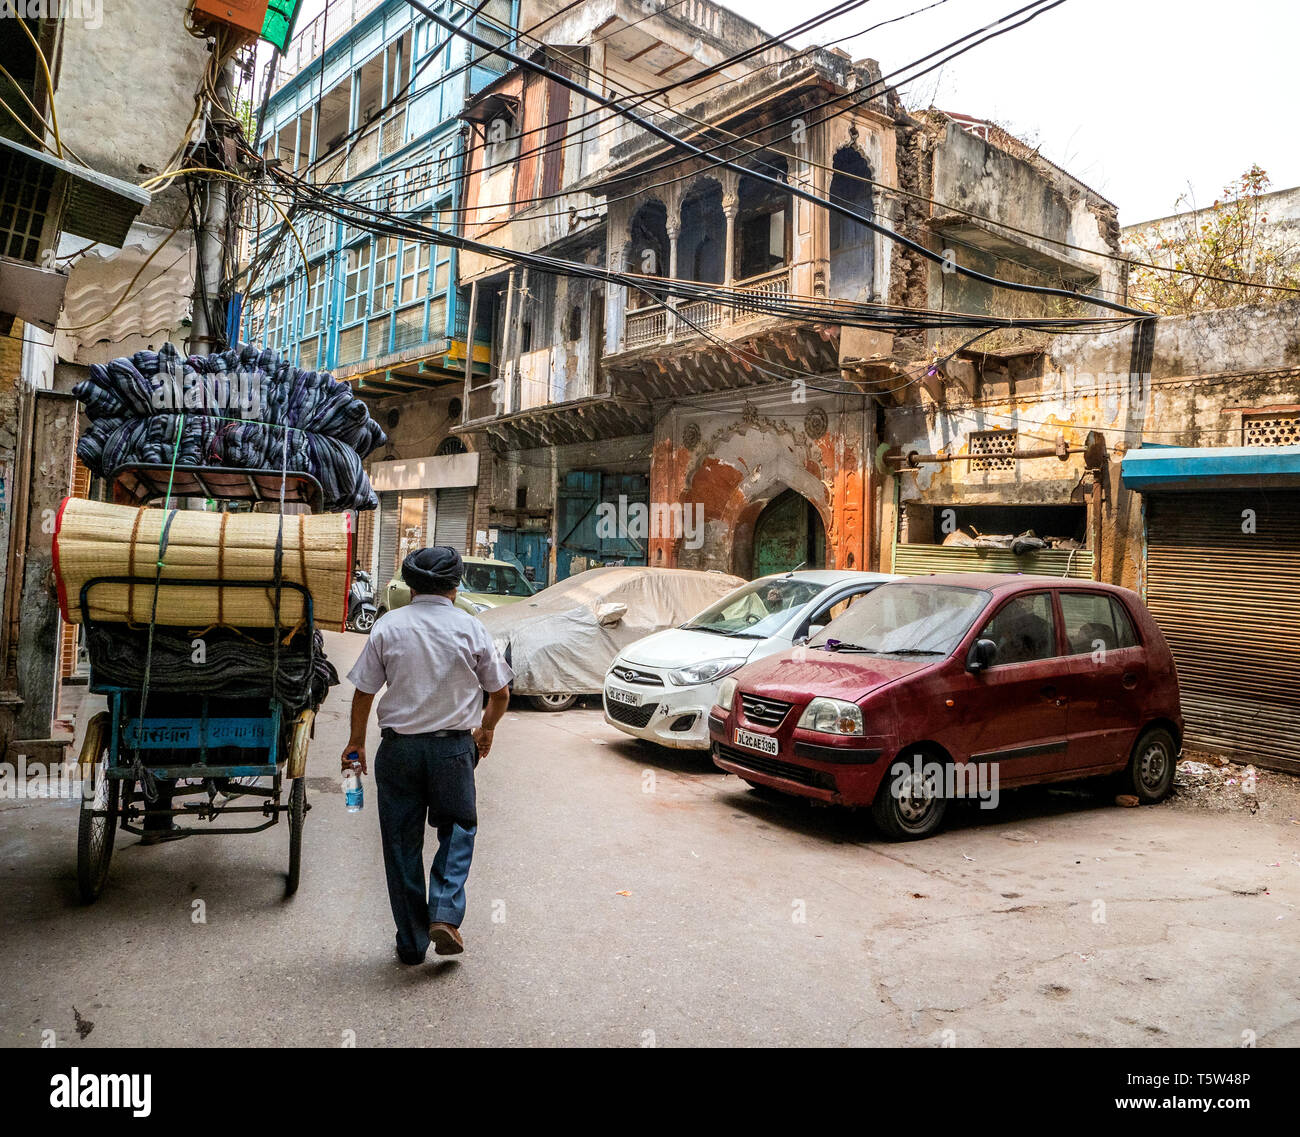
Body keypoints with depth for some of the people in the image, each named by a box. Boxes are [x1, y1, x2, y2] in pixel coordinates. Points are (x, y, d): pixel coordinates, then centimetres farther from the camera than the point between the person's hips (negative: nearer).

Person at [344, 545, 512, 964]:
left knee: (402, 843, 12)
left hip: (399, 748, 1)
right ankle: (445, 914, 2)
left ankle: (411, 942, 19)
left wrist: (356, 742, 15)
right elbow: (500, 694, 4)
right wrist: (485, 729, 22)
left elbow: (363, 692, 0)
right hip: (453, 746, 0)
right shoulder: (470, 627, -2)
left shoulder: (388, 626, -2)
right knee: (457, 828, 18)